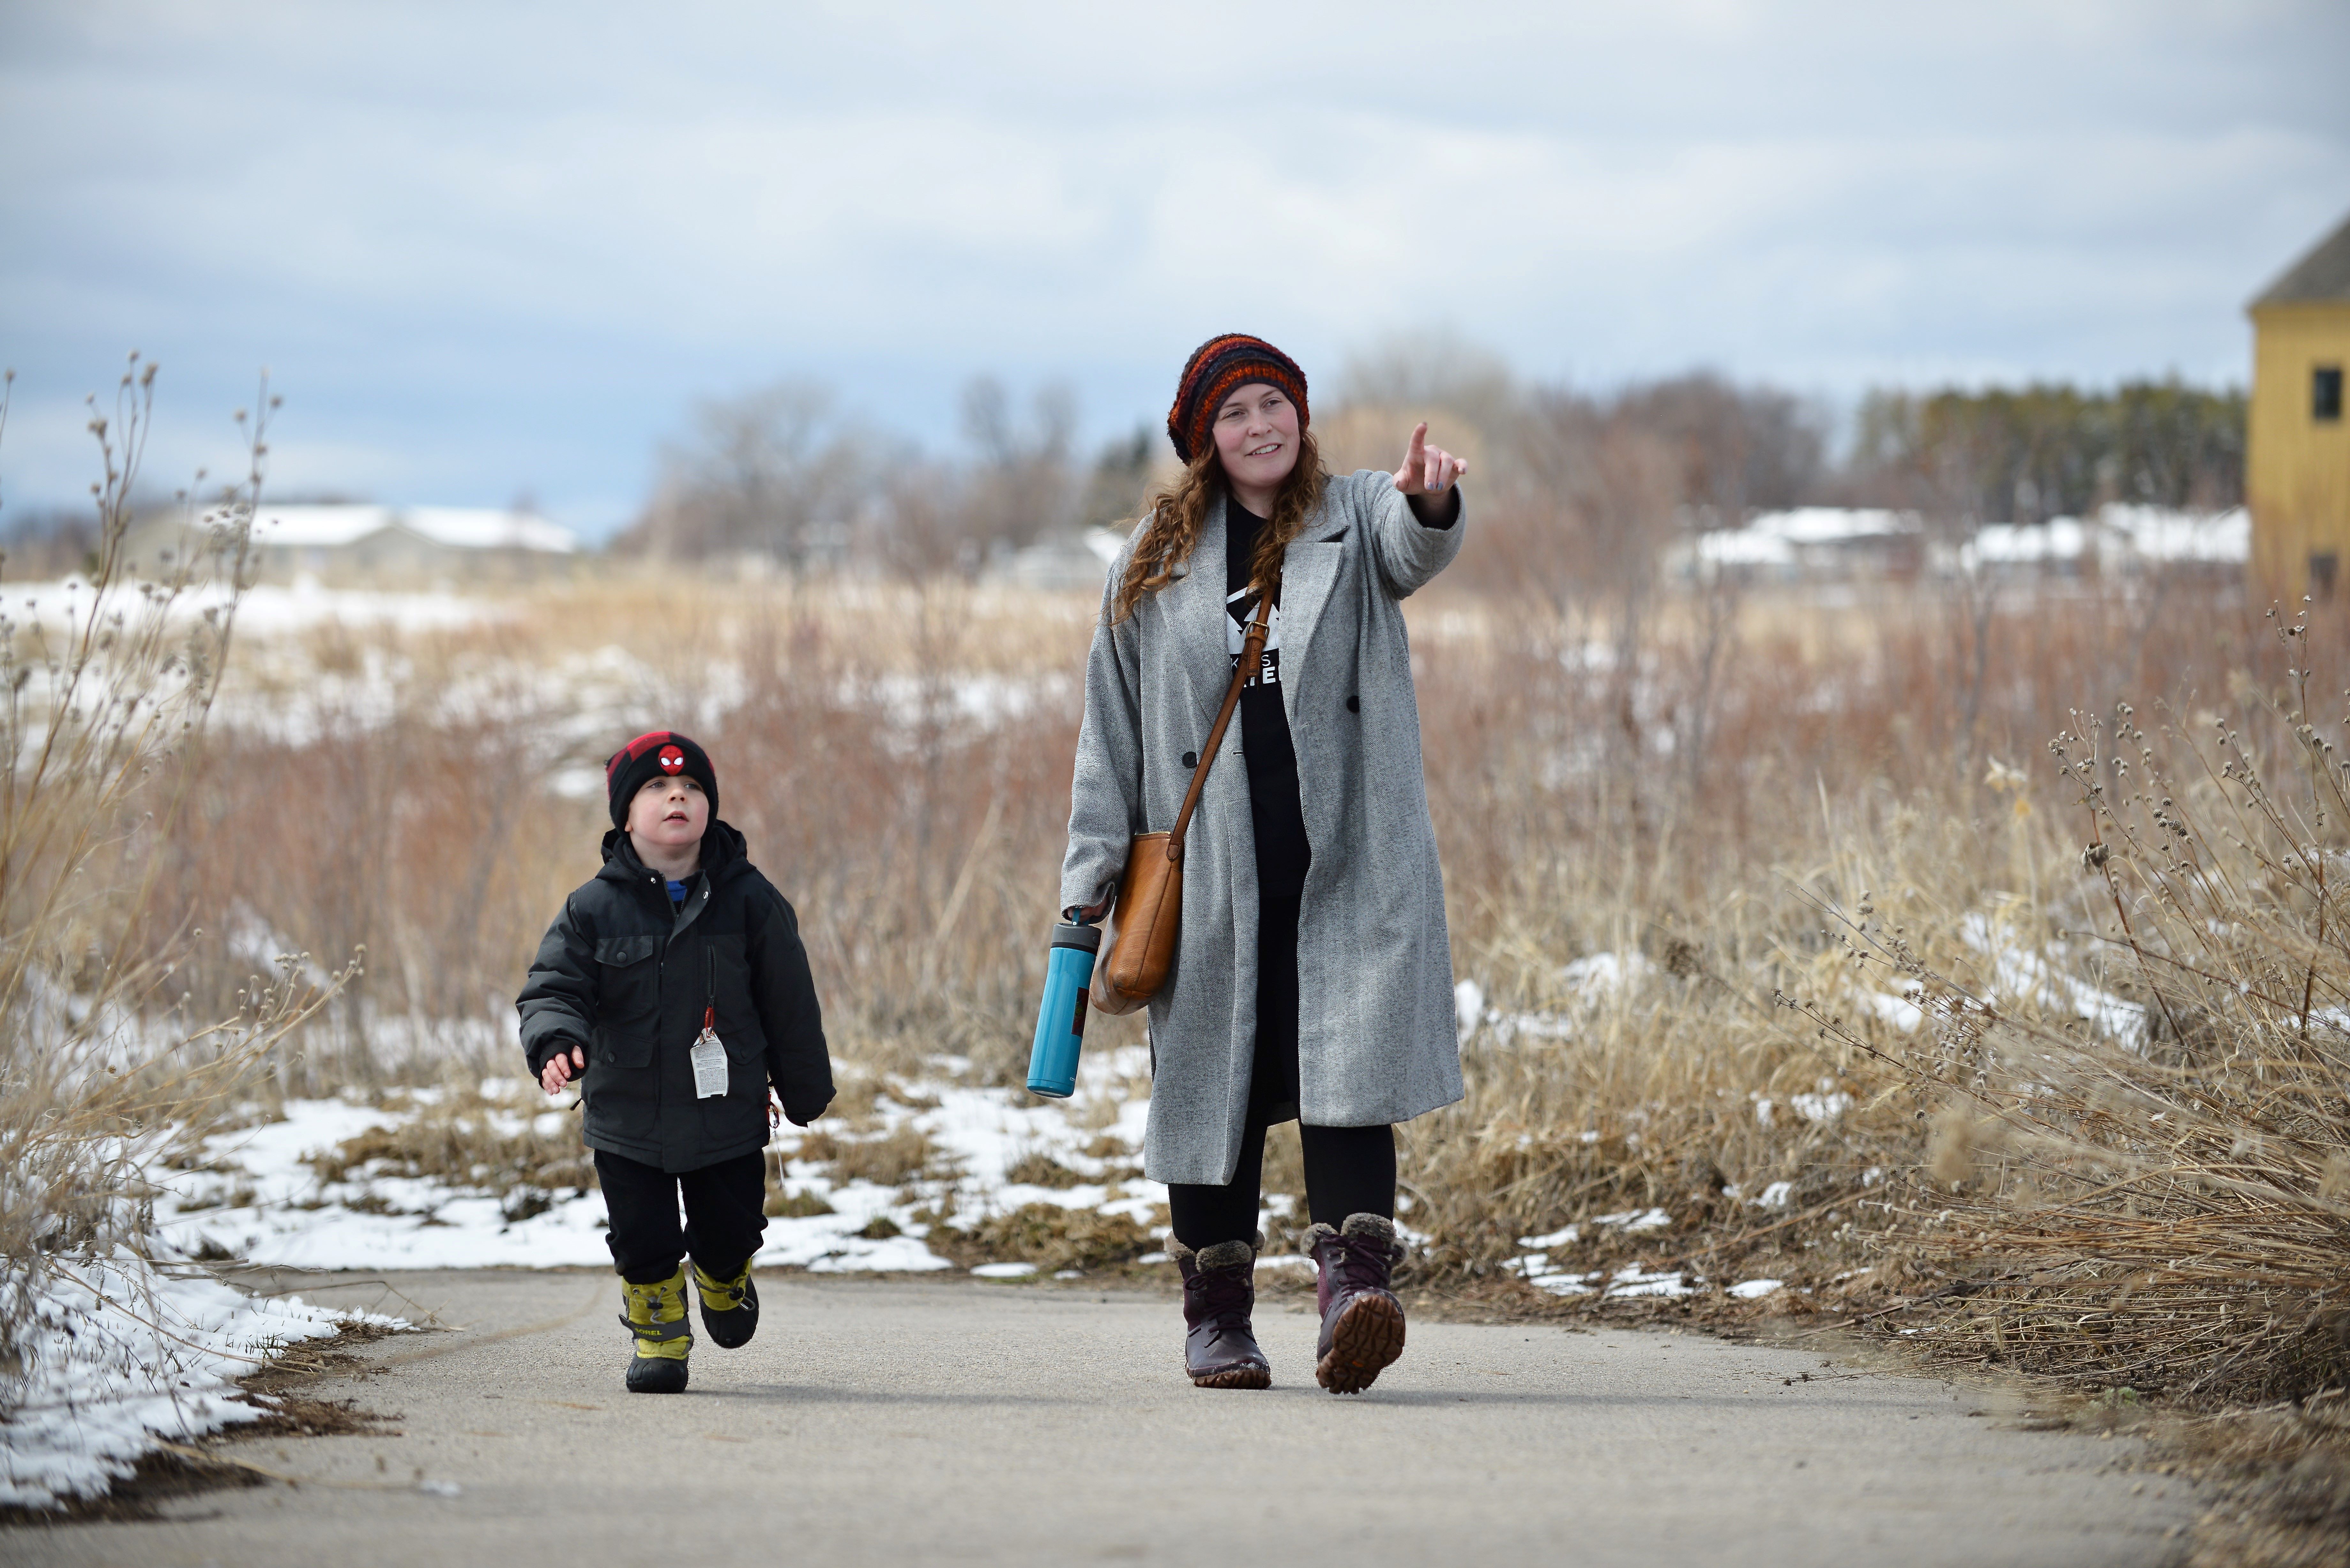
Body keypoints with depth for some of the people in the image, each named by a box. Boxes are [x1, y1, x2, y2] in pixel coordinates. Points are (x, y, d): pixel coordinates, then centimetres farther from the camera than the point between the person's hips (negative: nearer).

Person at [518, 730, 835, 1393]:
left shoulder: (749, 902, -5)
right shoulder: (595, 909, -6)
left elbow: (790, 1004, 3)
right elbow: (554, 987, -9)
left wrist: (807, 1090, 9)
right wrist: (557, 1042, -31)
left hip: (728, 1111, 1)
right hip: (627, 1115, 0)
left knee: (730, 1232, 12)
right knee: (643, 1239, 3)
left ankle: (723, 1282, 47)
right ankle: (659, 1334, 28)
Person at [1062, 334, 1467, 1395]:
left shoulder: (1356, 521, 8)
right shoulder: (1157, 566, 11)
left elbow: (1417, 547, -17)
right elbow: (1111, 728, 13)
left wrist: (1432, 500, -42)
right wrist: (1092, 878, 6)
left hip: (1349, 867, -2)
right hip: (1210, 871, 2)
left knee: (1348, 1064, -15)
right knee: (1213, 1078, 5)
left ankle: (1353, 1287, -24)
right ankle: (1217, 1315, 18)